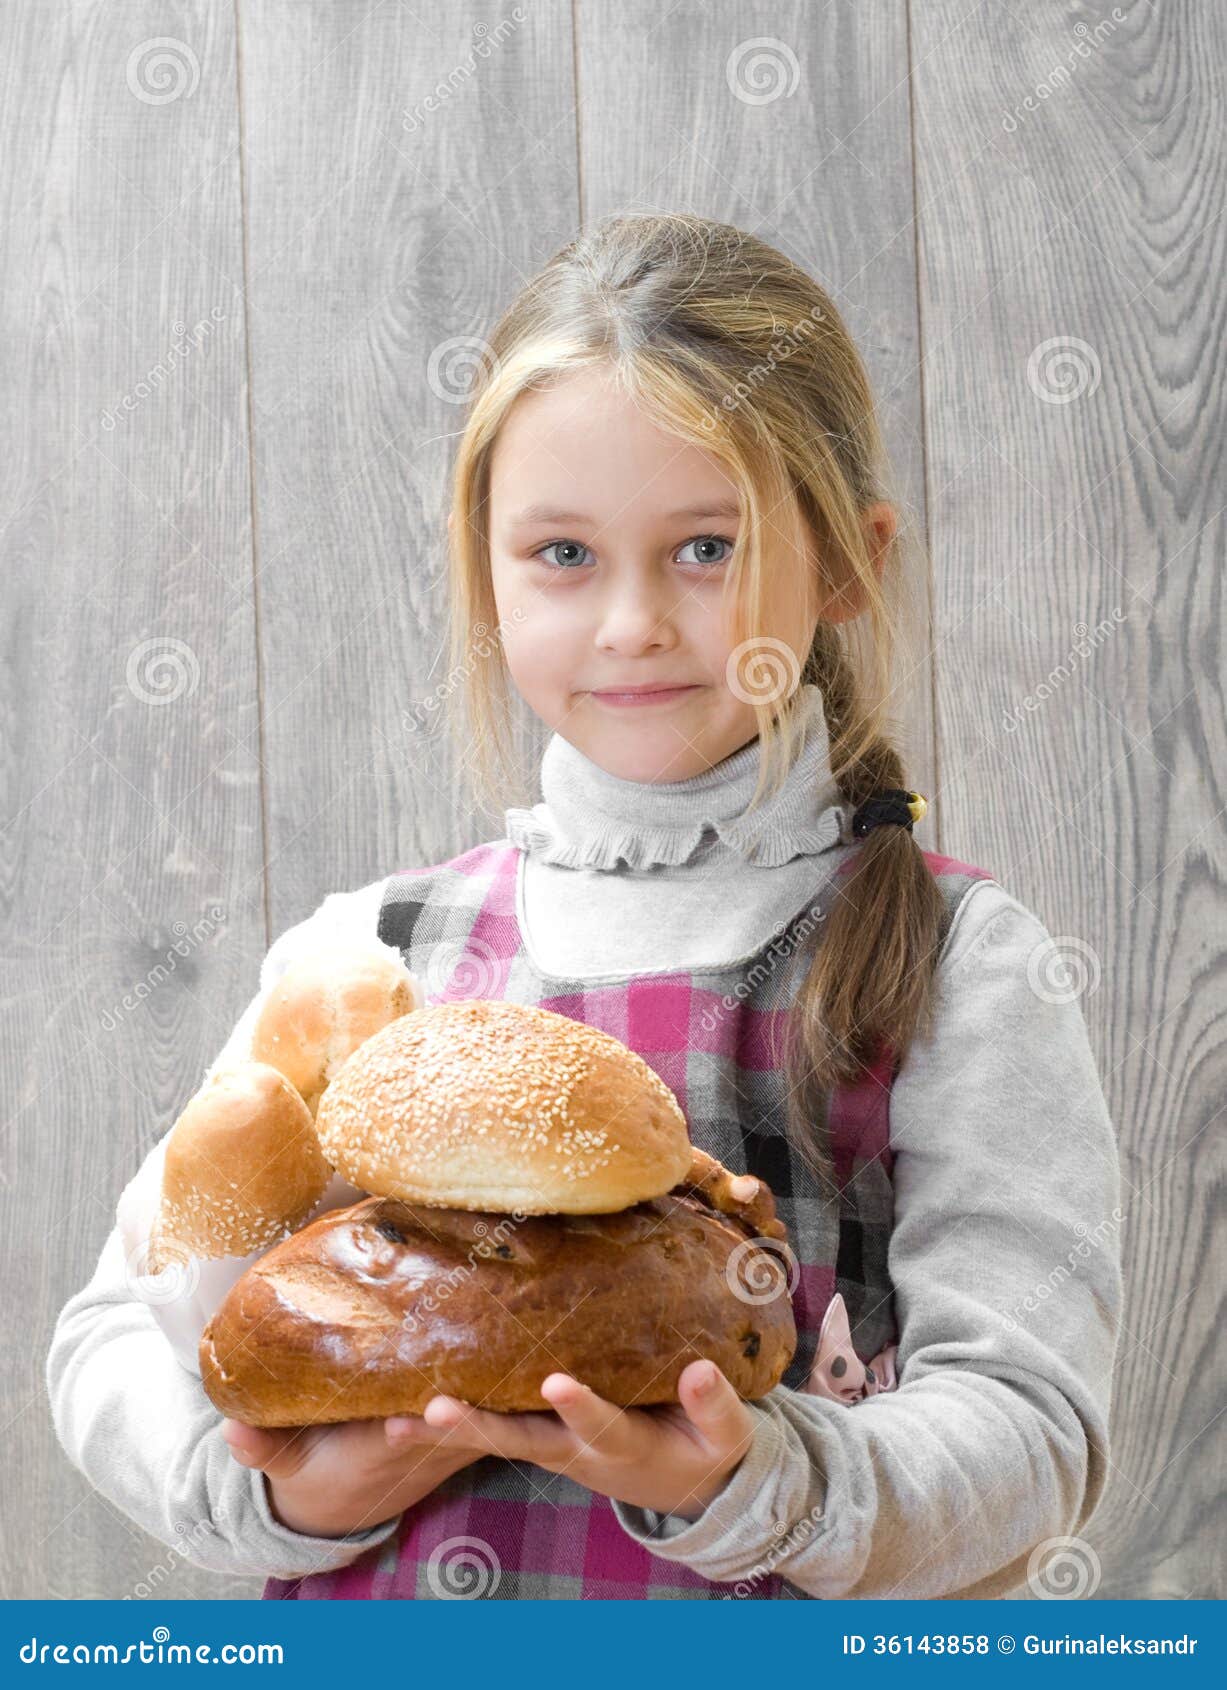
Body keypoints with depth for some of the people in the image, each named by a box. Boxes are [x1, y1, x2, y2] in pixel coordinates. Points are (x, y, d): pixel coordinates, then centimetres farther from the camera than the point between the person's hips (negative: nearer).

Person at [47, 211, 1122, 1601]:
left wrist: (746, 1483, -22)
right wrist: (278, 1486, -11)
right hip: (371, 1611, 3)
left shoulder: (955, 962, 1)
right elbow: (117, 1341, 7)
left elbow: (1027, 1433, -6)